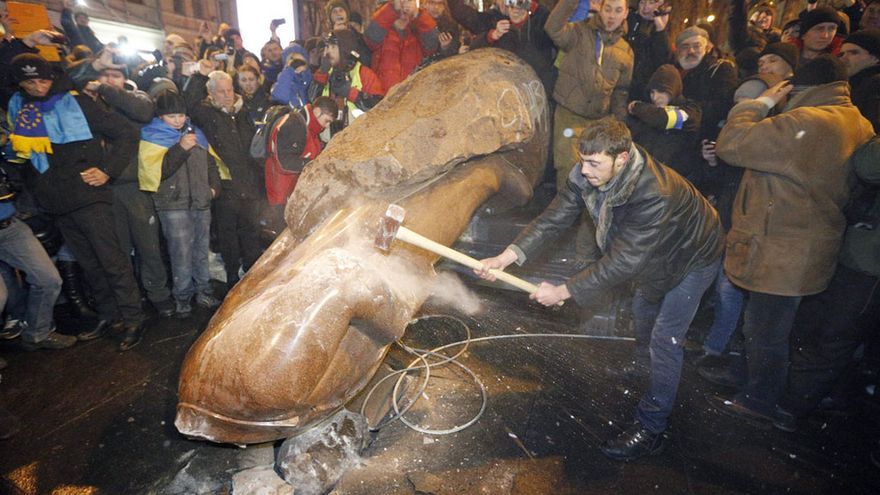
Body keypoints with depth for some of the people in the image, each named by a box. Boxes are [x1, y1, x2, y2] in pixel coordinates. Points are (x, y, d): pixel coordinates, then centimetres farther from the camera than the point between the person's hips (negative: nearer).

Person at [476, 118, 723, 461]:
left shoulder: (654, 195, -45)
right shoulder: (586, 175, -24)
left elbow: (622, 262, -43)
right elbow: (555, 218, -23)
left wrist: (564, 291, -40)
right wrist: (510, 255, -36)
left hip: (693, 256, -7)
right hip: (655, 252, 8)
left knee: (665, 338, -6)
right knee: (644, 306, 27)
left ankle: (651, 430, 7)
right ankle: (645, 364, 58)